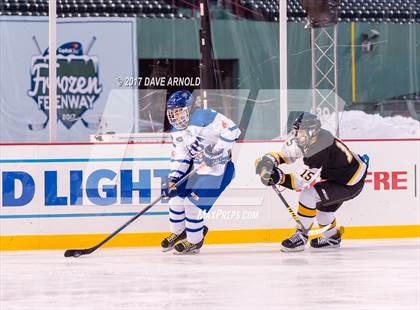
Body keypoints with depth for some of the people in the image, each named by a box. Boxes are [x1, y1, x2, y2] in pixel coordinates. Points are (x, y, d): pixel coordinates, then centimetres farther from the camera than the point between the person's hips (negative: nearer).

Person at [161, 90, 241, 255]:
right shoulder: (176, 130, 5)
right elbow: (179, 156, 7)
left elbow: (231, 130, -28)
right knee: (176, 195, 9)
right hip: (196, 165, 9)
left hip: (217, 166, -9)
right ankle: (178, 232, 32)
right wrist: (173, 178, -6)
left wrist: (217, 152, -28)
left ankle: (194, 242, 7)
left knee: (193, 202, -12)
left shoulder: (204, 116, -24)